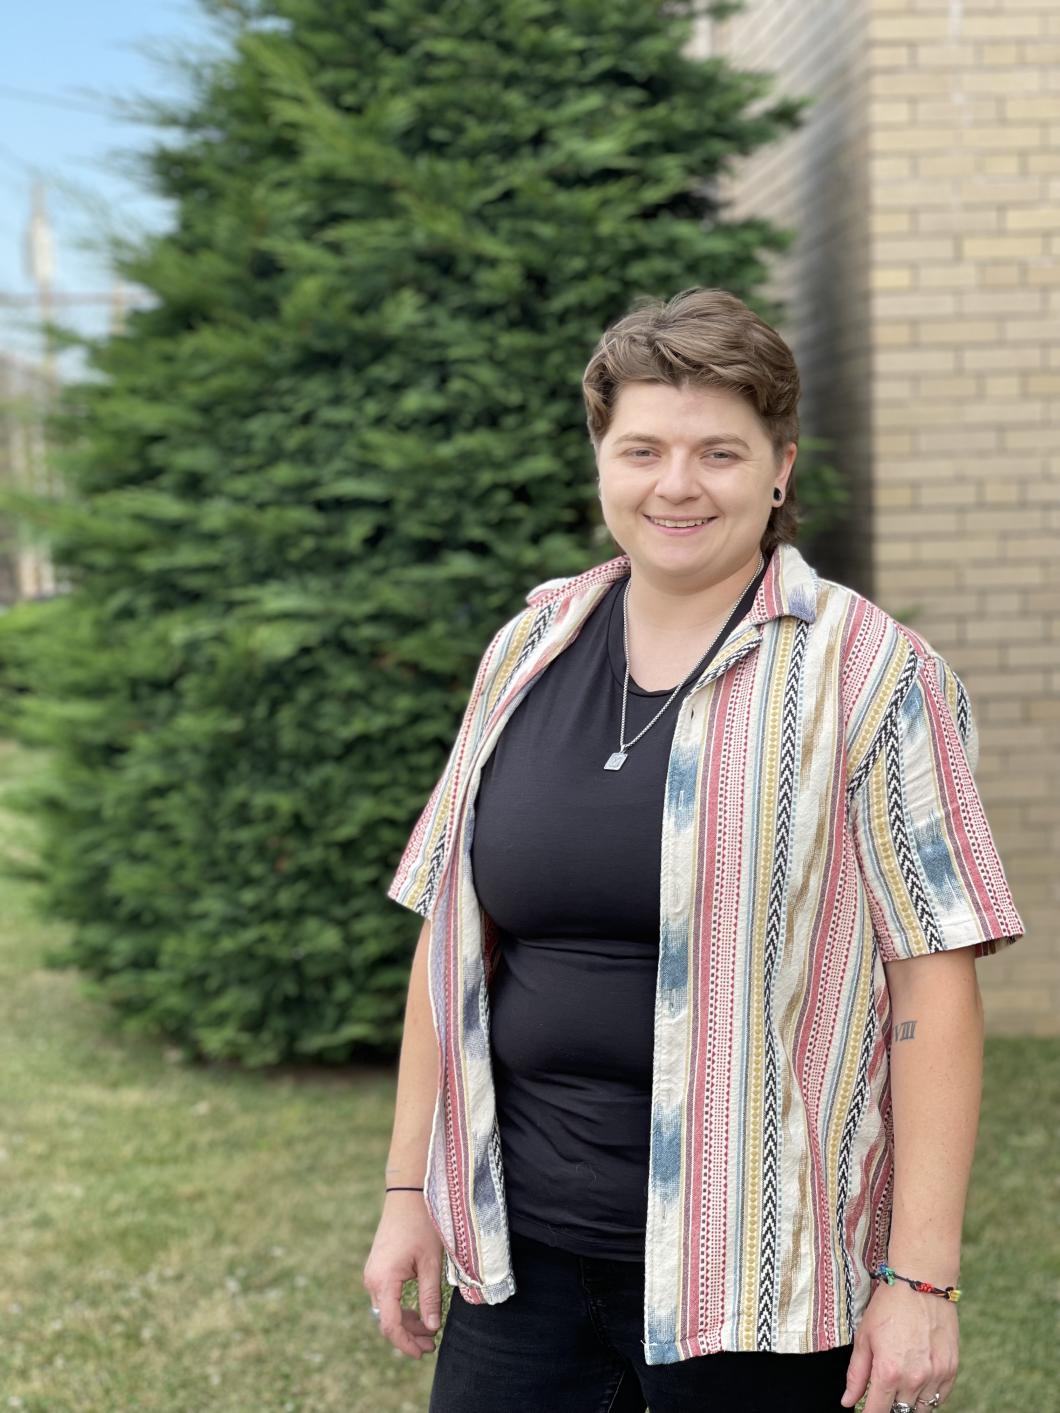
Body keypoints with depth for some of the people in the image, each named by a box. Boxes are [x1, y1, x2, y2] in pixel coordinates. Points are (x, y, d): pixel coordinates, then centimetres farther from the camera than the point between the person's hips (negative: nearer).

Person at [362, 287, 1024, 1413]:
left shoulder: (868, 675, -7)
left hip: (755, 1277, -3)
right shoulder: (527, 650, 6)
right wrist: (409, 1192, 8)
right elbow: (452, 937, 9)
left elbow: (934, 983, -11)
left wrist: (921, 1278, -14)